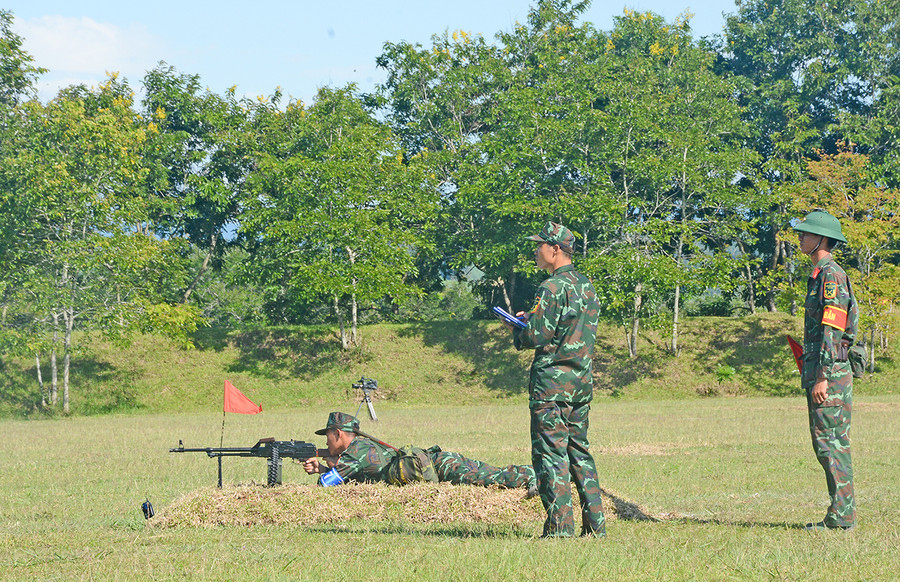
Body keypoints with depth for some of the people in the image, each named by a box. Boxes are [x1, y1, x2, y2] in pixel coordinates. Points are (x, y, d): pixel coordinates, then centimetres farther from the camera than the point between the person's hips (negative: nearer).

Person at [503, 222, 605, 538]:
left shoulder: (553, 287, -14)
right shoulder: (587, 286, 13)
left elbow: (537, 335, -18)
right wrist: (531, 320, 19)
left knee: (550, 455, -5)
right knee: (579, 452, 14)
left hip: (552, 381, -8)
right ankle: (595, 524, 12)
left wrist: (517, 331, 3)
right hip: (582, 380, 8)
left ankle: (560, 526, -8)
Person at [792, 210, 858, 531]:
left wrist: (822, 377, -22)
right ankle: (841, 514, 12)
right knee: (831, 444, 10)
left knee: (830, 443, -9)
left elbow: (831, 329, -18)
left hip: (829, 371, -10)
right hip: (821, 371, 10)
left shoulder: (830, 275, -12)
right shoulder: (822, 274, 19)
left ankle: (842, 516, -8)